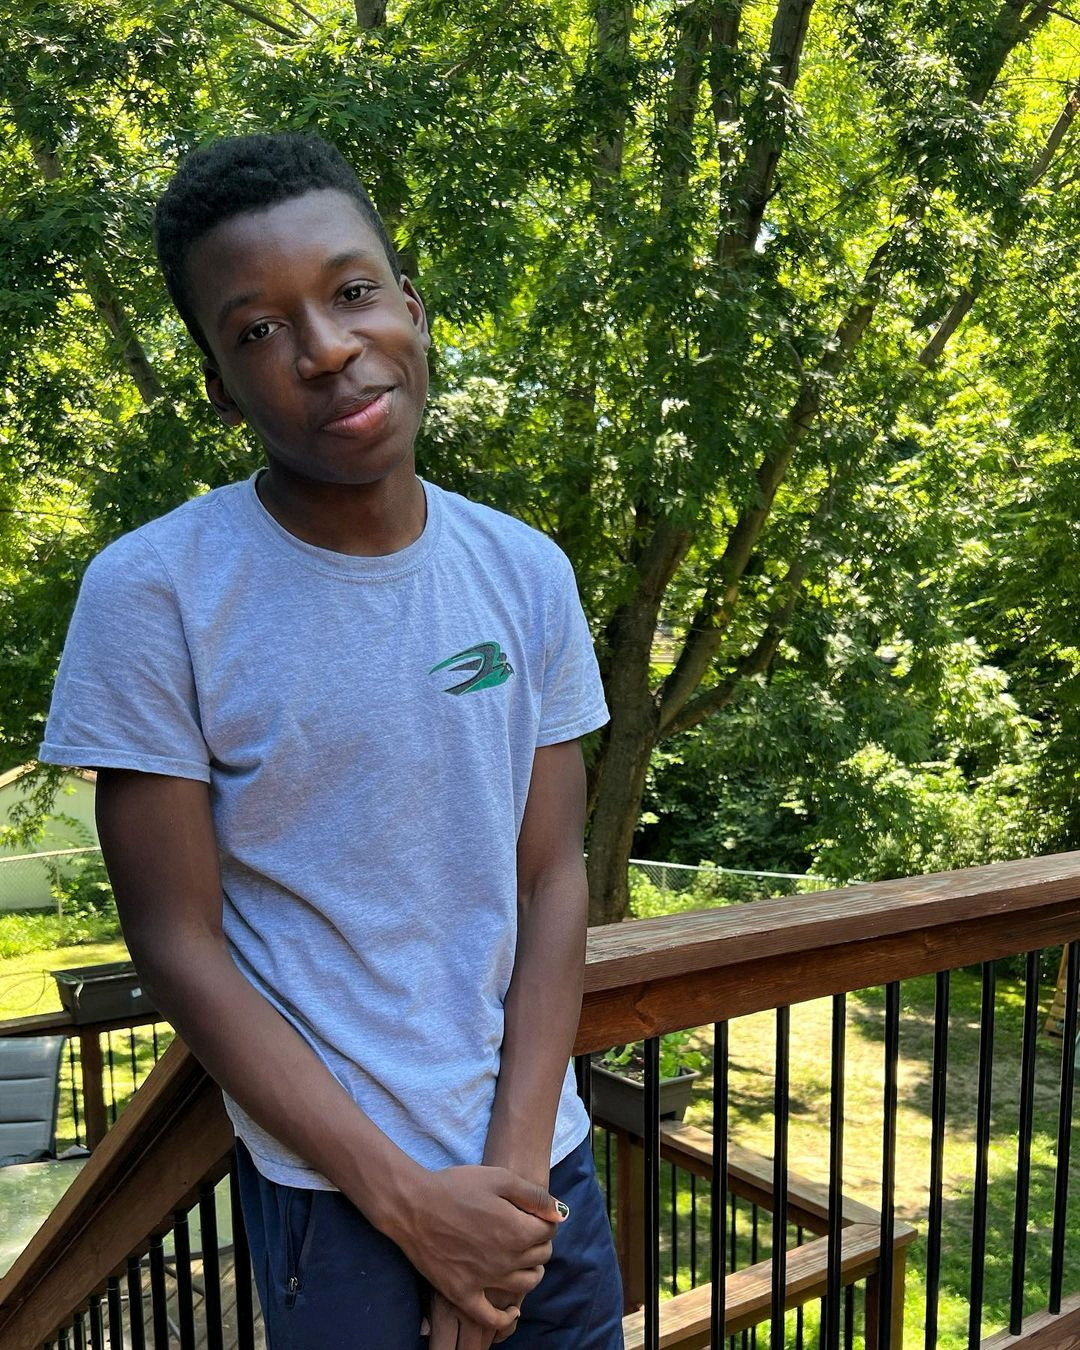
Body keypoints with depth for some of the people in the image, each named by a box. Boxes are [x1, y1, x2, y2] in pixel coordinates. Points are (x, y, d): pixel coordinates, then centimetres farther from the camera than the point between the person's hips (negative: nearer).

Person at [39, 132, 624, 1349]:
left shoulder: (528, 574, -5)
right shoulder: (152, 593, -16)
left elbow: (550, 881, -3)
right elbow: (178, 945, -13)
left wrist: (515, 1164, -9)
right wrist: (410, 1200, -13)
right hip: (333, 1185, -3)